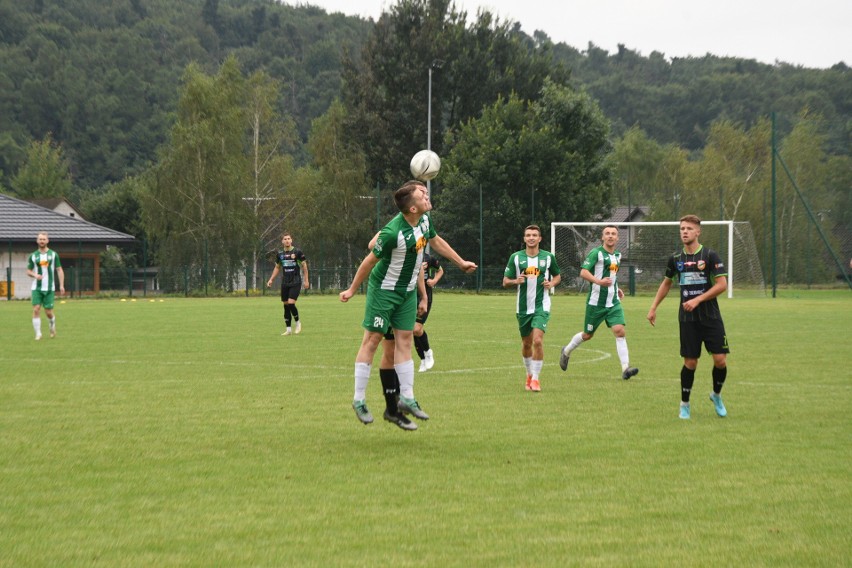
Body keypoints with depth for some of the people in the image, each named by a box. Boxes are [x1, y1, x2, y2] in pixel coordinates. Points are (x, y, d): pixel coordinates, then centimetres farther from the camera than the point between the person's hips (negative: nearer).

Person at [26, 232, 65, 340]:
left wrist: (61, 285, -3)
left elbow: (59, 270, 5)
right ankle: (38, 333, -5)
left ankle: (52, 326, 31)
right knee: (36, 309, -11)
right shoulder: (33, 256, 5)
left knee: (48, 312, 0)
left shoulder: (53, 254, 3)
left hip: (49, 288, -1)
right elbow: (28, 271, 11)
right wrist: (35, 275, -11)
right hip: (36, 288, 1)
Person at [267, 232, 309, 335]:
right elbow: (277, 267, 19)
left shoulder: (297, 252, -5)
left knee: (291, 303, -17)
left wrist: (306, 280, -1)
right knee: (286, 305, 5)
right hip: (285, 283, 5)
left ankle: (298, 323, 6)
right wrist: (271, 280, 10)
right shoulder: (280, 253, 7)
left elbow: (304, 265, 1)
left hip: (296, 282, -5)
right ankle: (288, 329, 12)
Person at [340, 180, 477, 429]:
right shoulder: (393, 232, -30)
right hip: (384, 289, -7)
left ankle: (407, 398, 9)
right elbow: (370, 260, -18)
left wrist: (461, 262, 25)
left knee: (404, 340, 7)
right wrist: (352, 290, -8)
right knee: (372, 339, -3)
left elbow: (435, 241, 17)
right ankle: (359, 400, 2)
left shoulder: (424, 220, -6)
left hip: (408, 290, 7)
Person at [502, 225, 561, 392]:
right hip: (523, 307, 2)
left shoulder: (548, 257, 2)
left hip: (541, 306, -2)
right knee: (526, 344, 12)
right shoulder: (516, 257, 1)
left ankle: (536, 378, -11)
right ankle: (530, 374, 34)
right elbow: (505, 282, 4)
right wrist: (516, 281, -17)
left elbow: (557, 276, 17)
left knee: (537, 340, -18)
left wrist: (552, 283, -5)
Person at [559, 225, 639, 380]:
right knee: (587, 335, 9)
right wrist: (599, 281, -34)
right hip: (596, 302, -5)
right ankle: (566, 352, 37)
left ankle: (625, 368, -19)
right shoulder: (596, 253, -10)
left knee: (620, 331, -14)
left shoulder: (617, 255, 12)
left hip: (613, 303, 5)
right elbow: (583, 272, -20)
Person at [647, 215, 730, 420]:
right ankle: (684, 404, 15)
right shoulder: (676, 258, 6)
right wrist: (654, 307, 18)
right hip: (688, 319, 2)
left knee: (720, 360, -7)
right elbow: (667, 282, 22)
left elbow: (722, 284, -11)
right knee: (690, 362, -1)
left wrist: (698, 300, -17)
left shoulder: (710, 256, -6)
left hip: (711, 316, -2)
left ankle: (716, 395, 20)